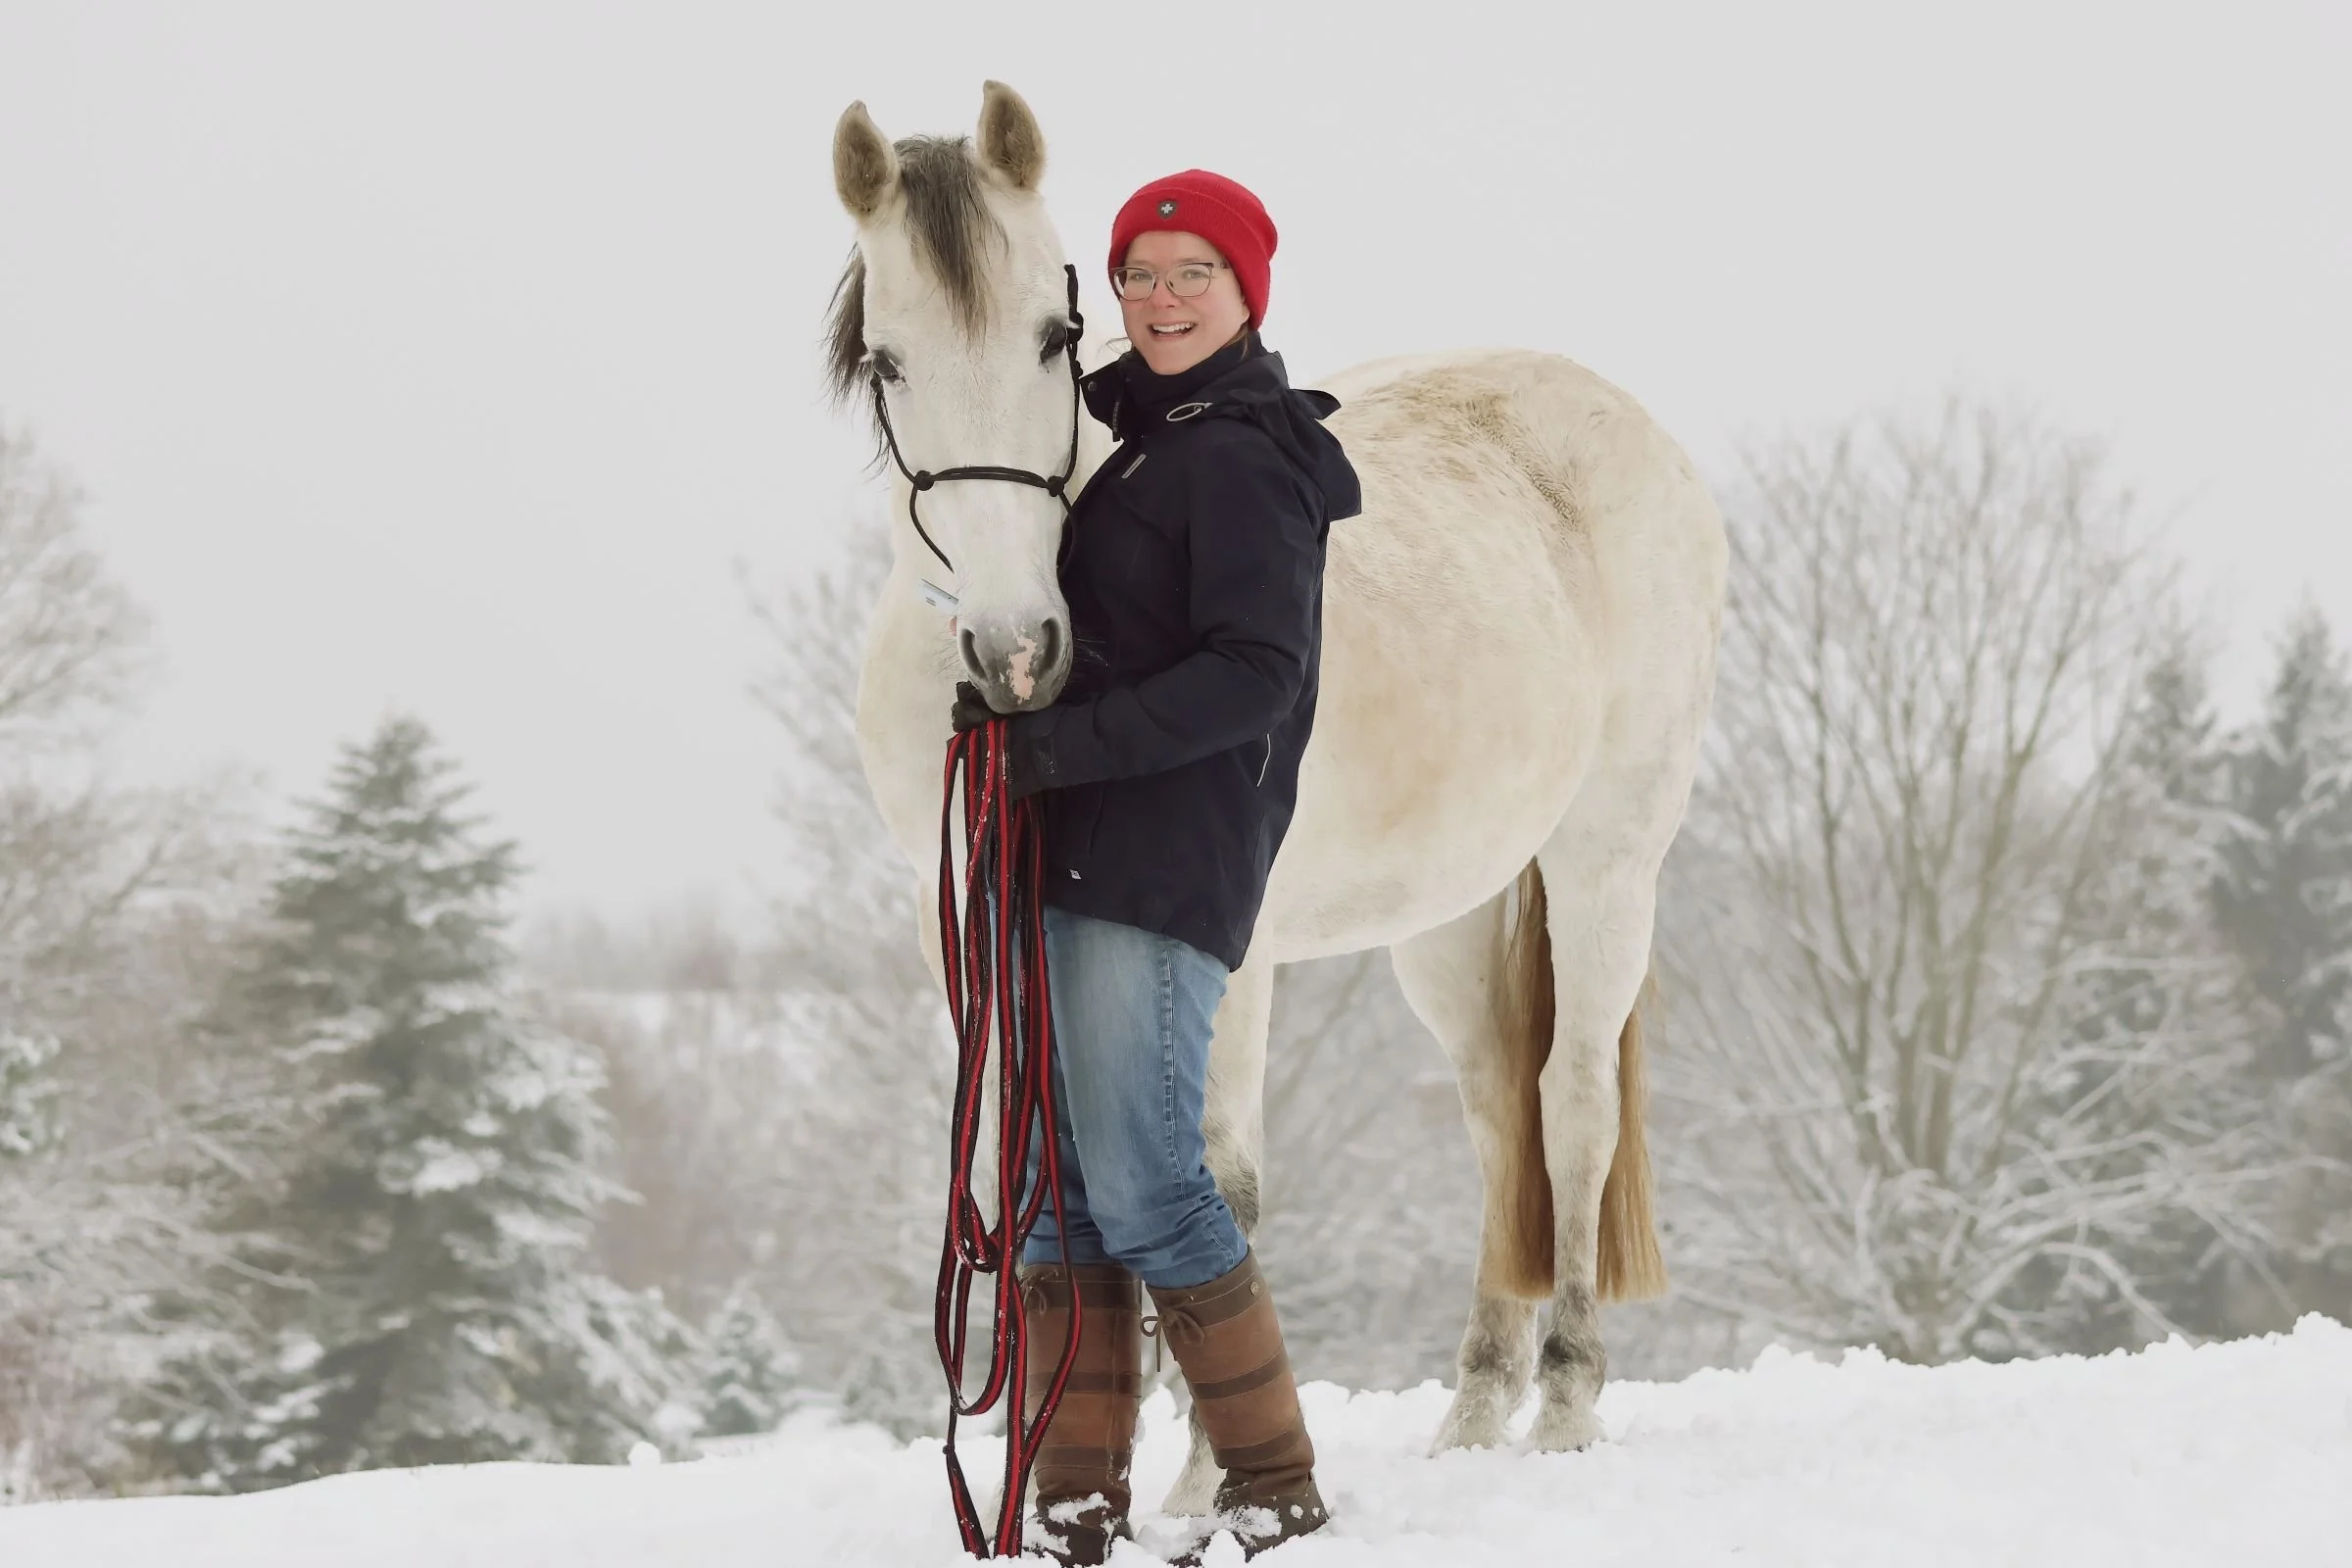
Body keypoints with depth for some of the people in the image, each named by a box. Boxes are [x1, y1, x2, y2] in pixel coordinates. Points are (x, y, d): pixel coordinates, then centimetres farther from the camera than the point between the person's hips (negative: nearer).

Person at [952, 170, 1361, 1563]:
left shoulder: (1241, 463, -11)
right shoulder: (1139, 442, 19)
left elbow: (1254, 676, -21)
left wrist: (1060, 745, -22)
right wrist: (1010, 703, 8)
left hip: (1163, 870, -10)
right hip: (1077, 857, 10)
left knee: (1142, 1186, -10)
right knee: (1060, 1187, 8)